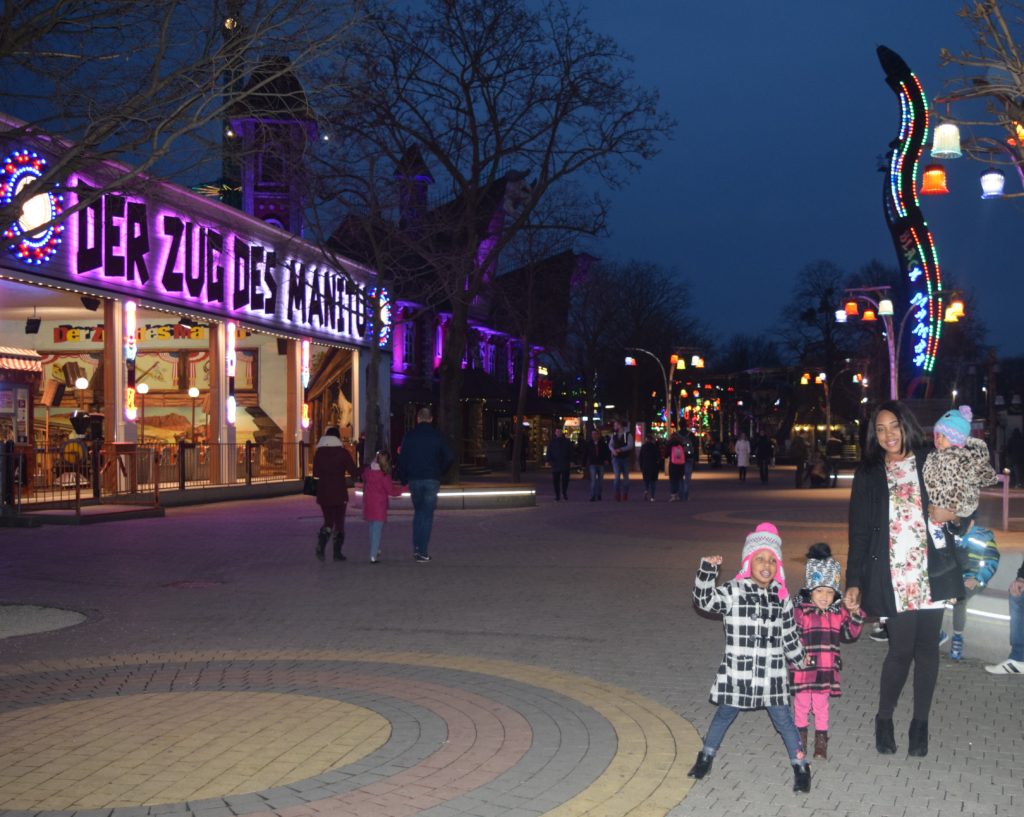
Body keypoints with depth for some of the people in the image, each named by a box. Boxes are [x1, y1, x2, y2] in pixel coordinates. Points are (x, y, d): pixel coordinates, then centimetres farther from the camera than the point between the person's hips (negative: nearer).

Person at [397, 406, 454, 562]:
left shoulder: (410, 436, 1)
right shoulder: (437, 436, -1)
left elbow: (402, 460, 1)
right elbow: (449, 458, -2)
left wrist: (404, 479, 8)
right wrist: (439, 473, 12)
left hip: (414, 480, 1)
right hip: (432, 480, -1)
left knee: (418, 512, 18)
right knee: (427, 515, 2)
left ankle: (416, 548, 10)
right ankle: (423, 551, -2)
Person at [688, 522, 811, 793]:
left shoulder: (781, 596, 3)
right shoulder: (733, 591, -8)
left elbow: (789, 634, 13)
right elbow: (704, 600, -22)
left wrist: (800, 661, 18)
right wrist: (708, 570, -34)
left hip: (771, 674, 2)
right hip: (737, 671, -1)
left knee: (783, 719, 5)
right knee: (725, 714, 14)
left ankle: (801, 767, 17)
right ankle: (706, 757, 32)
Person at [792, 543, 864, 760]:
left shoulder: (839, 613, 4)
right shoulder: (801, 612, -10)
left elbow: (850, 635, 5)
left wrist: (855, 614, -7)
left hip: (827, 669, 3)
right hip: (804, 669, -3)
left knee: (821, 705, 14)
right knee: (801, 703, 11)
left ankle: (821, 741, 24)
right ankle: (800, 736, 28)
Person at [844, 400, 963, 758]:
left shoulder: (930, 465, 5)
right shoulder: (868, 475, 4)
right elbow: (859, 530, 3)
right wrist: (854, 581, 0)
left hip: (930, 572, 1)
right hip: (893, 577, -1)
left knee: (927, 647, 6)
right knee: (901, 649, -4)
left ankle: (920, 723, 20)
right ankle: (884, 719, 17)